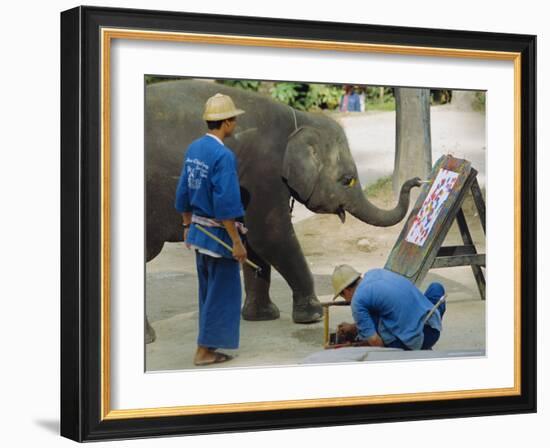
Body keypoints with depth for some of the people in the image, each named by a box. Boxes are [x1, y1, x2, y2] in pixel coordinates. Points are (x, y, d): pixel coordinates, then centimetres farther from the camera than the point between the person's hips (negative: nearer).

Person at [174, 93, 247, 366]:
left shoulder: (193, 149, 3)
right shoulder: (223, 155, -22)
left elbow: (183, 192, 10)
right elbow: (225, 204, -24)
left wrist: (187, 226, 20)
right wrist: (237, 241, -19)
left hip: (198, 230, 8)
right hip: (218, 233, -8)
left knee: (208, 290, 20)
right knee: (222, 292, 4)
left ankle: (209, 343, 31)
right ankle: (204, 350, 8)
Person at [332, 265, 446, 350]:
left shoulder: (357, 301, -6)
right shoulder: (375, 273, 15)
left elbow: (375, 342, -9)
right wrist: (353, 327, 36)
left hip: (411, 342, -6)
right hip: (433, 332, 6)